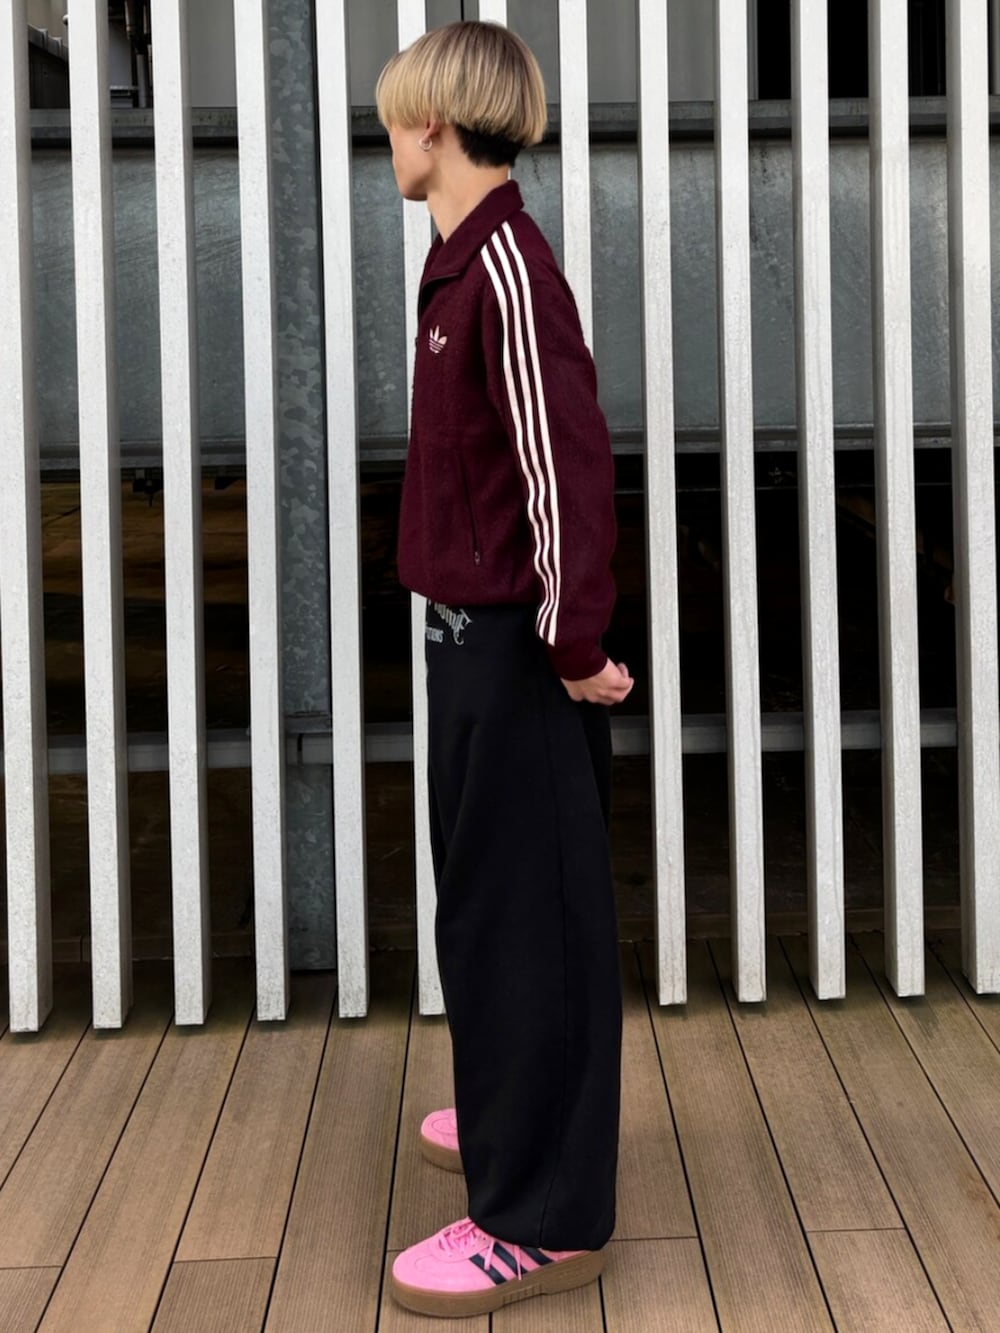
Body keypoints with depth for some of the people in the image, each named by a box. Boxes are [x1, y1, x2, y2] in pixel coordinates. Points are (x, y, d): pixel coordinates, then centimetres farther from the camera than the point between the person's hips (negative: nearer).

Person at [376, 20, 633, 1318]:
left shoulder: (508, 266, -19)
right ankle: (519, 1116, 39)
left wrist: (573, 643, -21)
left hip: (516, 645, -10)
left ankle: (546, 1219, 6)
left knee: (522, 911, -3)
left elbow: (566, 461, -25)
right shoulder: (462, 261, 11)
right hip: (473, 630, 10)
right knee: (492, 892, 21)